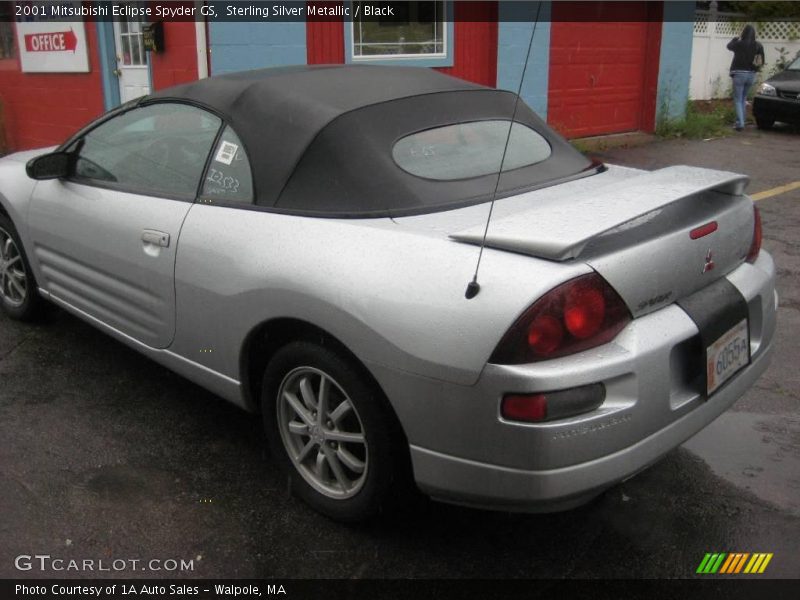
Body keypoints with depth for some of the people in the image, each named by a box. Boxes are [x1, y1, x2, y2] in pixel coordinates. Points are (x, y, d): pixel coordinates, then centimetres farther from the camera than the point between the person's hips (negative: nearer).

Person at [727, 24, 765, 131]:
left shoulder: (739, 44, -12)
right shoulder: (758, 46, -1)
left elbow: (729, 46, 10)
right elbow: (762, 61, 2)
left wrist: (737, 38, 25)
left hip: (739, 74, -4)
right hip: (751, 74, 4)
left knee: (738, 100, -1)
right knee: (743, 99, 17)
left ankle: (740, 123, -13)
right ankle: (740, 121, 18)